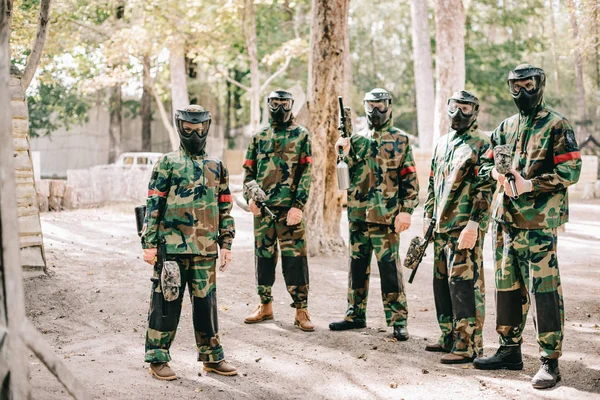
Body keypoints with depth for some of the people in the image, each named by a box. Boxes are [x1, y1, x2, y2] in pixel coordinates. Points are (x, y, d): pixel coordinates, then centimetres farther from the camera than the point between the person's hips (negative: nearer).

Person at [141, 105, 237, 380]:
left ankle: (212, 357, 19)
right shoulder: (167, 164, 2)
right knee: (166, 304, 1)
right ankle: (158, 359, 10)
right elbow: (152, 206, -2)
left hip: (205, 250, 3)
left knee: (206, 303, 9)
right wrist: (149, 244, -8)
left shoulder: (216, 167, 13)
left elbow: (225, 208, 15)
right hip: (172, 247, -3)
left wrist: (226, 244, 8)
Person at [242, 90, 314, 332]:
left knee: (295, 258, -6)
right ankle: (265, 306, 21)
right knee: (264, 256, 9)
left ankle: (301, 310, -1)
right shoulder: (259, 137, 13)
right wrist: (250, 196, -3)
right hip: (263, 207, 4)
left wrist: (298, 205, -13)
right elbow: (249, 171, 15)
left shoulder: (301, 136, 3)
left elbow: (306, 173, -3)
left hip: (289, 208, -4)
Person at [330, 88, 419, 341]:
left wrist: (406, 211, -10)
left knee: (390, 268, -5)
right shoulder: (357, 138, 12)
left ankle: (398, 321, -1)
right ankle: (356, 315, 22)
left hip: (386, 216, -4)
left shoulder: (400, 140, 1)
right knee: (357, 265, 12)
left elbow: (410, 179, -1)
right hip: (357, 214, 5)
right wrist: (344, 150, -11)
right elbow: (347, 171, 6)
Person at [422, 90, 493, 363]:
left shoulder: (481, 144, -7)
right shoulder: (443, 143, 17)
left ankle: (468, 345, -3)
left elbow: (486, 189, -14)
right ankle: (450, 337, 24)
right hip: (441, 227, 8)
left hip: (465, 228, -8)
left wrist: (473, 225, -21)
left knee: (464, 284, -8)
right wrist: (428, 216, 18)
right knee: (442, 283, 13)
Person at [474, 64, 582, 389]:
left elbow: (570, 171, -10)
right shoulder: (505, 127, 16)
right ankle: (510, 351, 24)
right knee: (507, 287, 13)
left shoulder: (556, 126, -3)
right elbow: (484, 163, 21)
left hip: (538, 223, -7)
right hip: (505, 220, 7)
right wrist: (496, 172, -2)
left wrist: (530, 185, -17)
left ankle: (550, 362, -4)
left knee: (543, 290, -9)